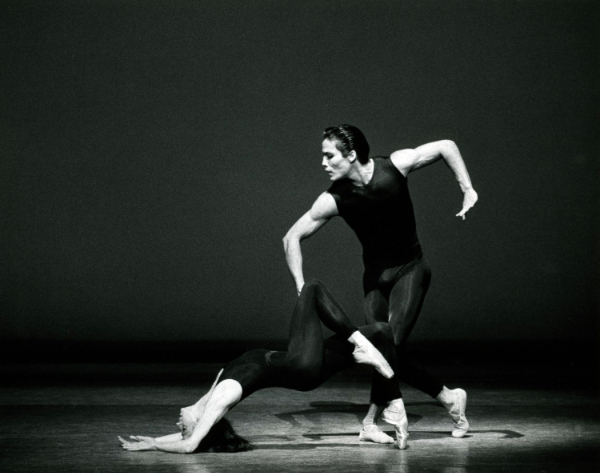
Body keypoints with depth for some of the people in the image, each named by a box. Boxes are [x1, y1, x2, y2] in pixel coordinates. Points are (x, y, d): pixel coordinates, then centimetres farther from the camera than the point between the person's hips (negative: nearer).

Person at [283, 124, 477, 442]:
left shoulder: (394, 166, -19)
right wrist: (301, 287, -18)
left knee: (391, 345, -16)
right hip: (375, 275, 3)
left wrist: (467, 189, -13)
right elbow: (292, 238, -9)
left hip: (410, 270, -3)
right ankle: (449, 398, 12)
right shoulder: (333, 200, -15)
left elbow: (446, 147, -5)